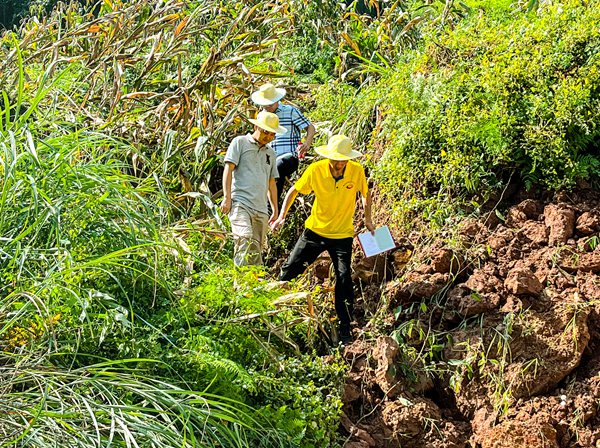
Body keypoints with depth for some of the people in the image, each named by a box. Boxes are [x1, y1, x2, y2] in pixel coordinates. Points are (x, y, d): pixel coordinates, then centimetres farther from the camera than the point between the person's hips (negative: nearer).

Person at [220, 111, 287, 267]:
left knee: (256, 250, 1)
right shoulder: (240, 142, 7)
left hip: (261, 209, 6)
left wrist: (275, 209, 26)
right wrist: (227, 198, -10)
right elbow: (228, 169, 0)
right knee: (245, 240, -27)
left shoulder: (271, 153, 25)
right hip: (240, 203, -6)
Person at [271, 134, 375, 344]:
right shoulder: (316, 170, -16)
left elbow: (365, 193, 6)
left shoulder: (357, 171, -15)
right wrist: (282, 216, -9)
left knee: (344, 280, -8)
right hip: (315, 230, 1)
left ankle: (345, 329, 4)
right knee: (290, 269, 2)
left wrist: (368, 220, 9)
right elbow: (294, 191, -2)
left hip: (342, 235, -1)